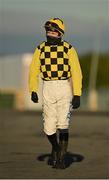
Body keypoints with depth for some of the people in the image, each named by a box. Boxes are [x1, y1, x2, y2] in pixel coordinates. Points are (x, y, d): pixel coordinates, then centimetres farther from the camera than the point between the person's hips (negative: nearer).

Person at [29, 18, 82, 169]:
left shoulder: (69, 49, -5)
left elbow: (76, 73, -7)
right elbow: (34, 71, 3)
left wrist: (77, 95, -13)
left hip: (65, 88, -2)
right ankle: (55, 147, 32)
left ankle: (61, 159, -6)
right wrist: (33, 91, -11)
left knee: (63, 124, -14)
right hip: (48, 89, 3)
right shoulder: (40, 49, 3)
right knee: (49, 127, 1)